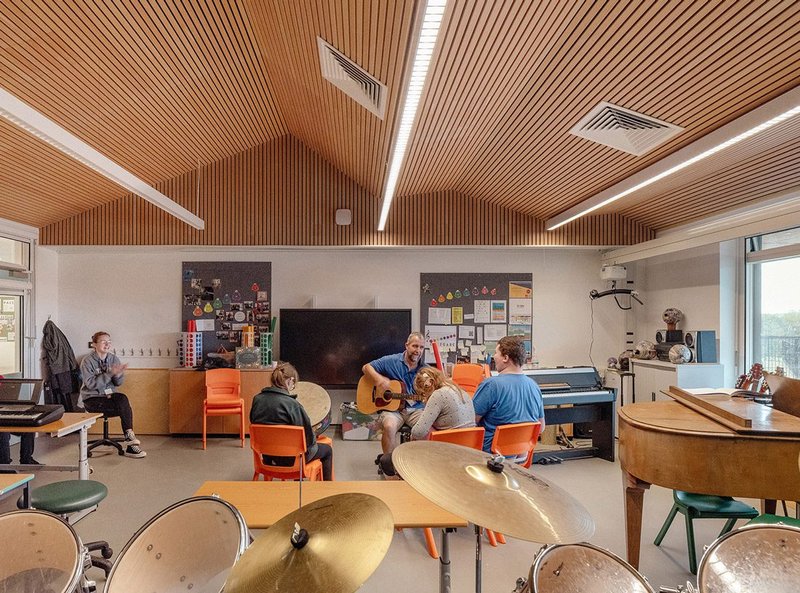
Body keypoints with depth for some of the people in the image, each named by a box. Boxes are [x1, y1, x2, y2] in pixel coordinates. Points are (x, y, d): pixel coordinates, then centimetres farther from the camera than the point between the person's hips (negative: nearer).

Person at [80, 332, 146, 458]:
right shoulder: (88, 361, -10)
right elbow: (90, 384, -20)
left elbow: (118, 383, 2)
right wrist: (110, 373, -28)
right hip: (92, 399, -4)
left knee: (123, 398, -29)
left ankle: (128, 438, -23)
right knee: (125, 407, -26)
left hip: (110, 395, 4)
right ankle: (129, 437, -13)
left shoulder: (113, 358, 3)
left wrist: (118, 374, -21)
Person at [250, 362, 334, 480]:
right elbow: (308, 436, -19)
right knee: (327, 449, 17)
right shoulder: (291, 404, -26)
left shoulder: (257, 399, -7)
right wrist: (314, 439, 3)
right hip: (289, 459, -7)